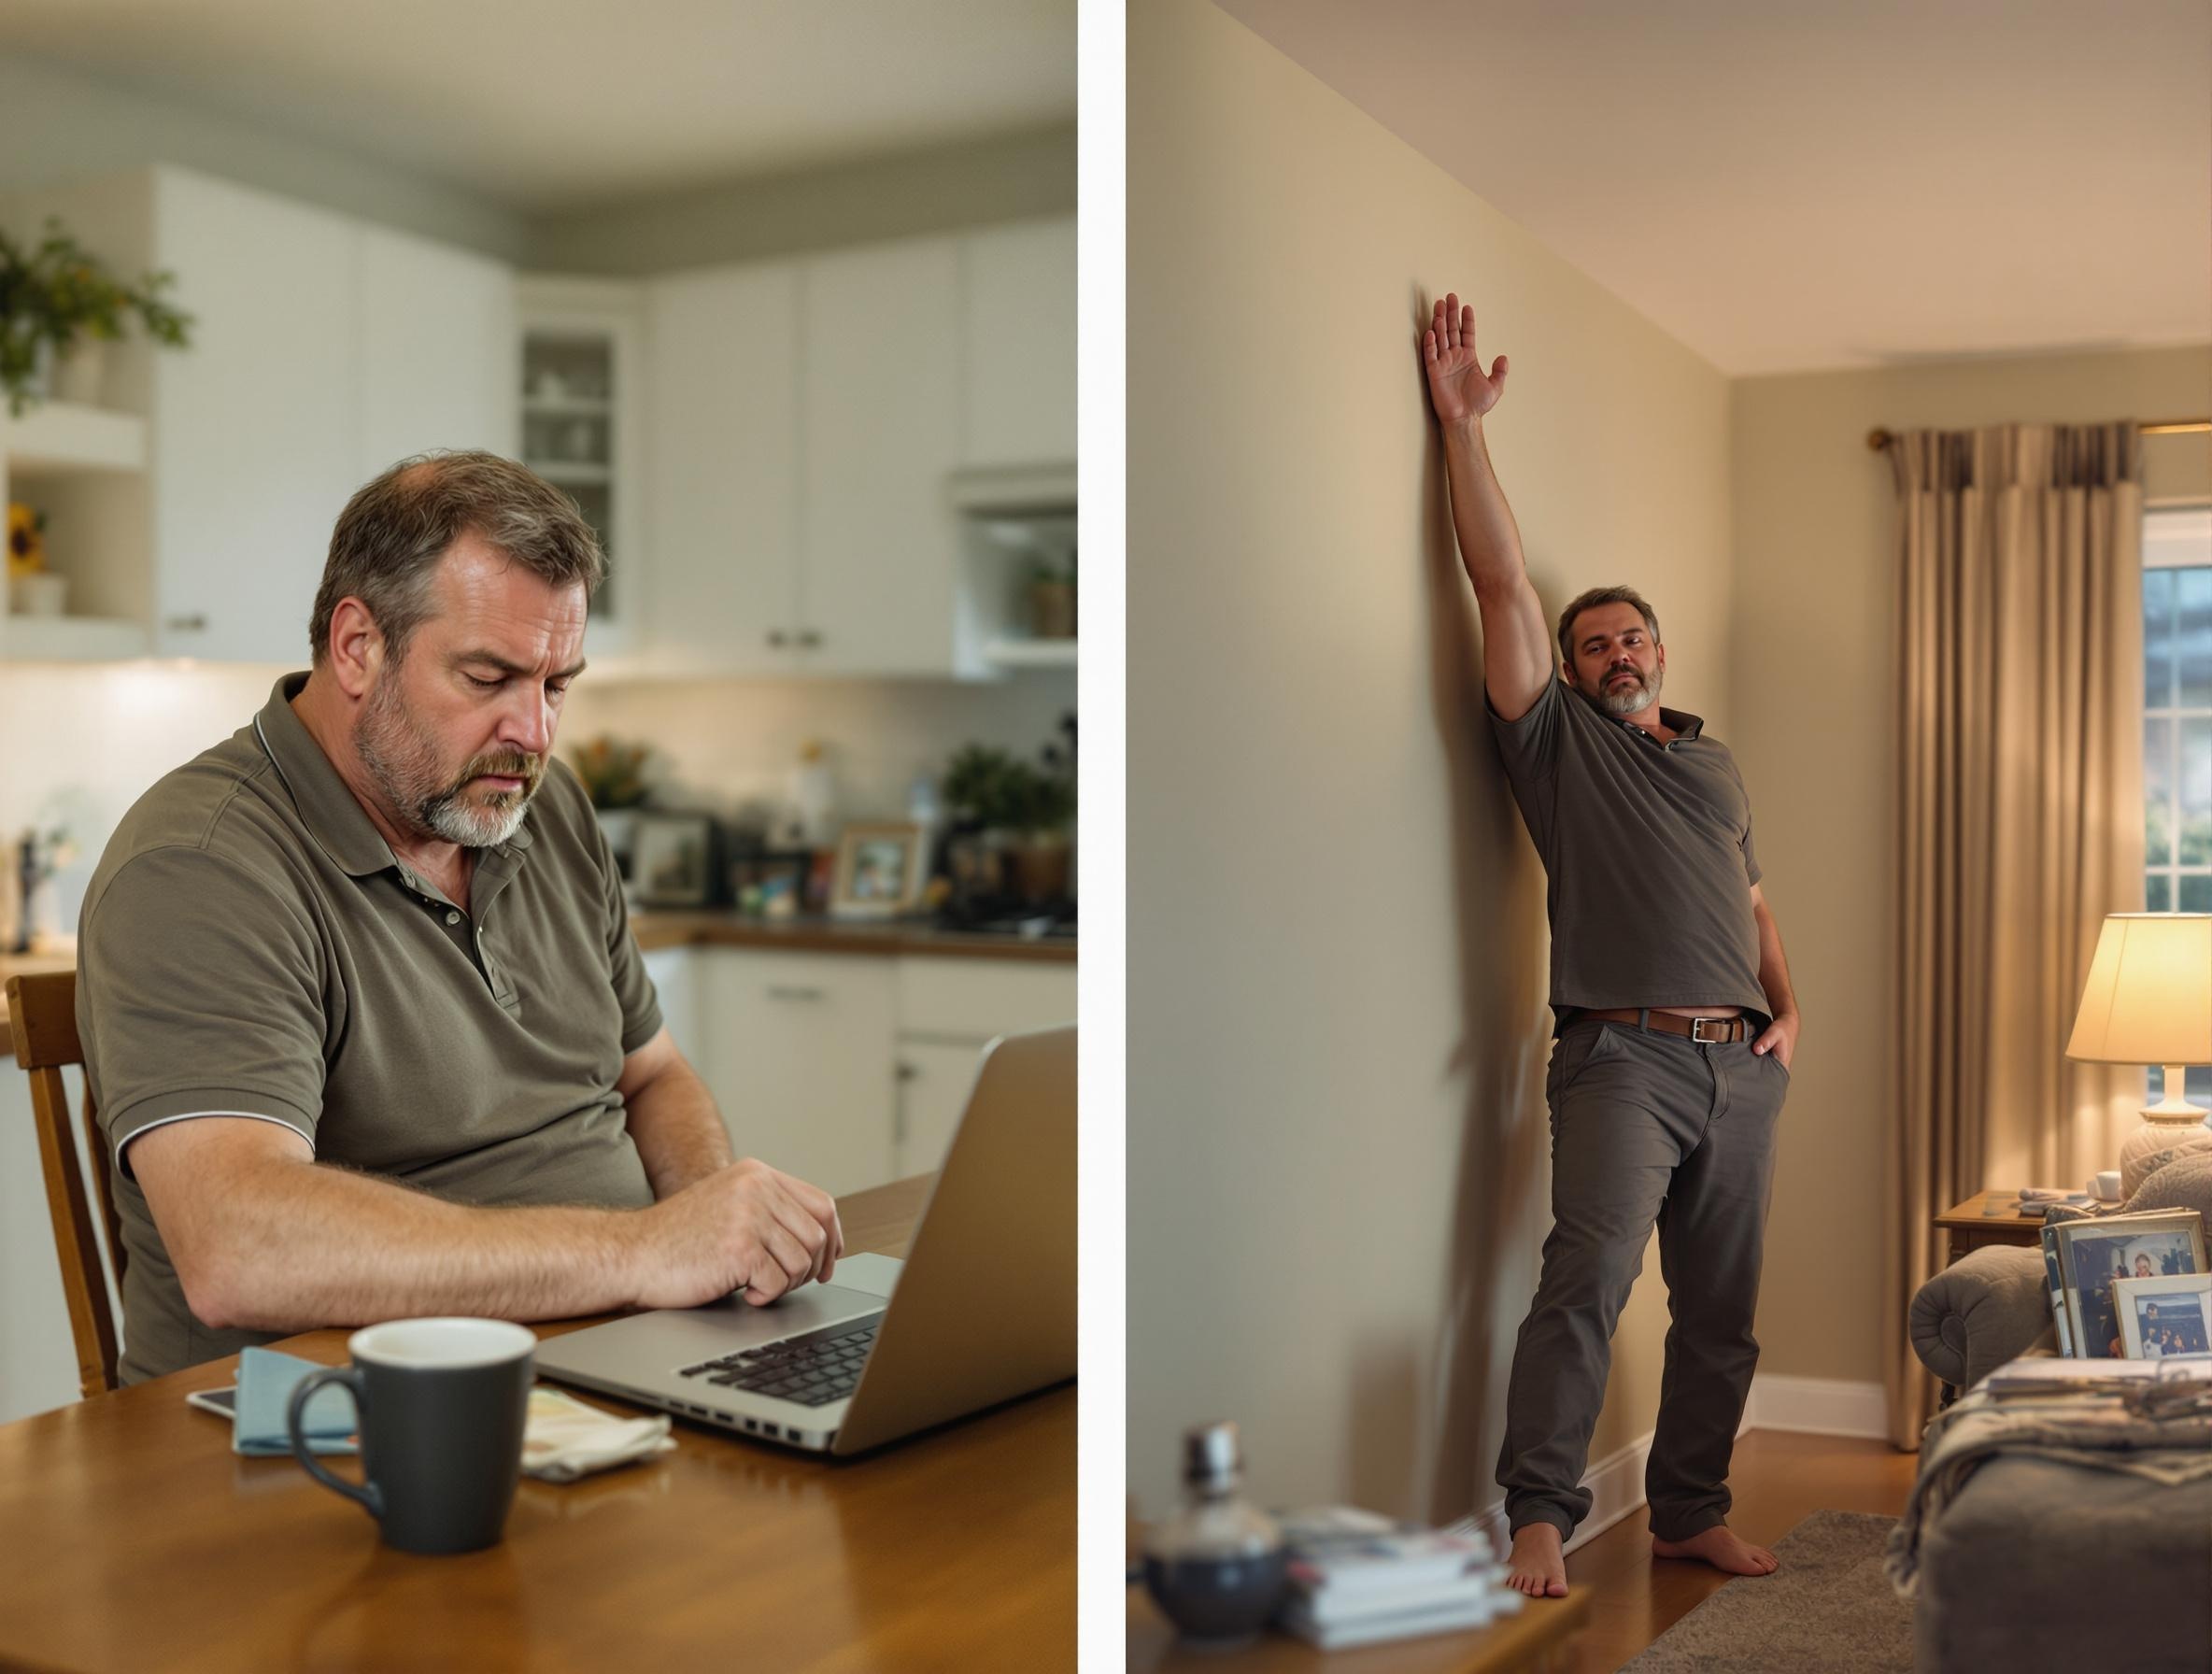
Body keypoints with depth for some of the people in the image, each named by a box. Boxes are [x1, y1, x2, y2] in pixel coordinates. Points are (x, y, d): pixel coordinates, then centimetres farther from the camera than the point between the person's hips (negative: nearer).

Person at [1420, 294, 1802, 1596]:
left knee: (1722, 1309, 8)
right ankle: (1539, 1517, -21)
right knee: (1591, 1271, -22)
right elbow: (1503, 582, -1)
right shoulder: (1558, 739, 7)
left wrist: (1790, 1011, 9)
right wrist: (1464, 422, -4)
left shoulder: (1716, 763, 22)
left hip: (1743, 1065, 5)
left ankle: (1691, 1514, 21)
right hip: (1625, 1058, -5)